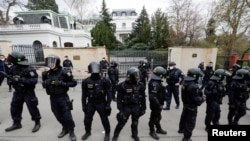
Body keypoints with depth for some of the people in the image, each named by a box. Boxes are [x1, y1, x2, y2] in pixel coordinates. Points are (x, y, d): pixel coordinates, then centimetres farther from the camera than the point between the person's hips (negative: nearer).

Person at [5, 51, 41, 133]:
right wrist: (11, 80, -14)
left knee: (32, 108, 2)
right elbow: (9, 79, 9)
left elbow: (34, 80, -26)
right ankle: (16, 123, 37)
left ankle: (37, 123, 20)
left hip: (28, 92, -7)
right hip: (18, 92, 7)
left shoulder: (29, 70, -20)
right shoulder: (14, 68, 2)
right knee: (14, 108, 17)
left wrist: (22, 80, -32)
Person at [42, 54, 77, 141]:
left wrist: (62, 83, -22)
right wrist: (46, 83, -9)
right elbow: (44, 85, 14)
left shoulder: (64, 72, -13)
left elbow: (74, 83, -12)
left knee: (67, 116, 1)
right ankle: (65, 128, 41)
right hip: (53, 98, 5)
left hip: (63, 97, -5)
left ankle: (71, 131, 24)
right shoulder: (47, 73, 3)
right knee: (58, 116, 18)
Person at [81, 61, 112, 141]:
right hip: (90, 103, 2)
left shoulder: (105, 81, -13)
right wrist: (84, 105, 4)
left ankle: (107, 133, 37)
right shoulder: (86, 81, -6)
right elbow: (84, 95, 3)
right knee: (87, 119, 13)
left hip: (101, 103, -2)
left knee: (104, 119, 9)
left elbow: (109, 93, -8)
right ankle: (88, 132, 43)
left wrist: (108, 105, -10)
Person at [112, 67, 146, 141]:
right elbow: (119, 98, -10)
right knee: (122, 122, 10)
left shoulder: (140, 85, -5)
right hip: (126, 107, -3)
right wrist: (120, 109, -10)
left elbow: (143, 98, 4)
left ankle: (135, 135, 46)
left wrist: (143, 108, 6)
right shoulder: (123, 85, -16)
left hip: (136, 107, 3)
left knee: (135, 122, 20)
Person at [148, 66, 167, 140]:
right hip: (156, 104, -10)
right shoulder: (154, 84, -30)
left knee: (158, 117, 25)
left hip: (157, 103, 10)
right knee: (154, 118, 10)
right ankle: (152, 132, 31)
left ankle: (159, 129, 45)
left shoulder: (156, 81, 4)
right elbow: (152, 96, -33)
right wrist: (158, 105, -24)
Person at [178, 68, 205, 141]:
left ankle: (181, 129, 50)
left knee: (184, 117, 28)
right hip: (192, 106, -9)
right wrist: (202, 99, -3)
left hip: (185, 104, 9)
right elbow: (197, 99, -24)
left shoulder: (185, 82, -5)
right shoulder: (193, 86, -32)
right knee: (190, 123, 8)